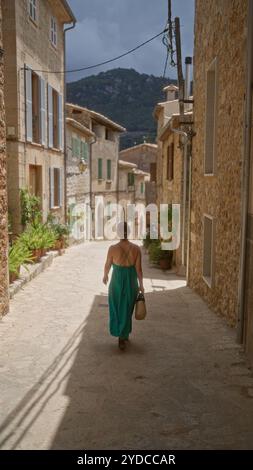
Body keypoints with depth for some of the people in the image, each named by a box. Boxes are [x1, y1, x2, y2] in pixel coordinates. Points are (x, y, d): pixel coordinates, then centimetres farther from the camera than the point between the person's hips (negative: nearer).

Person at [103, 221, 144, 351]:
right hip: (131, 282, 1)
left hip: (117, 281, -1)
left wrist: (105, 276, 18)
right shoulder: (136, 248, -11)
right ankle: (123, 336, 17)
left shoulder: (113, 248, -15)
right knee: (127, 309, 17)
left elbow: (107, 265, -2)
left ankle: (122, 335, 22)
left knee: (117, 308, 19)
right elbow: (138, 268, -8)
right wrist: (141, 285, 3)